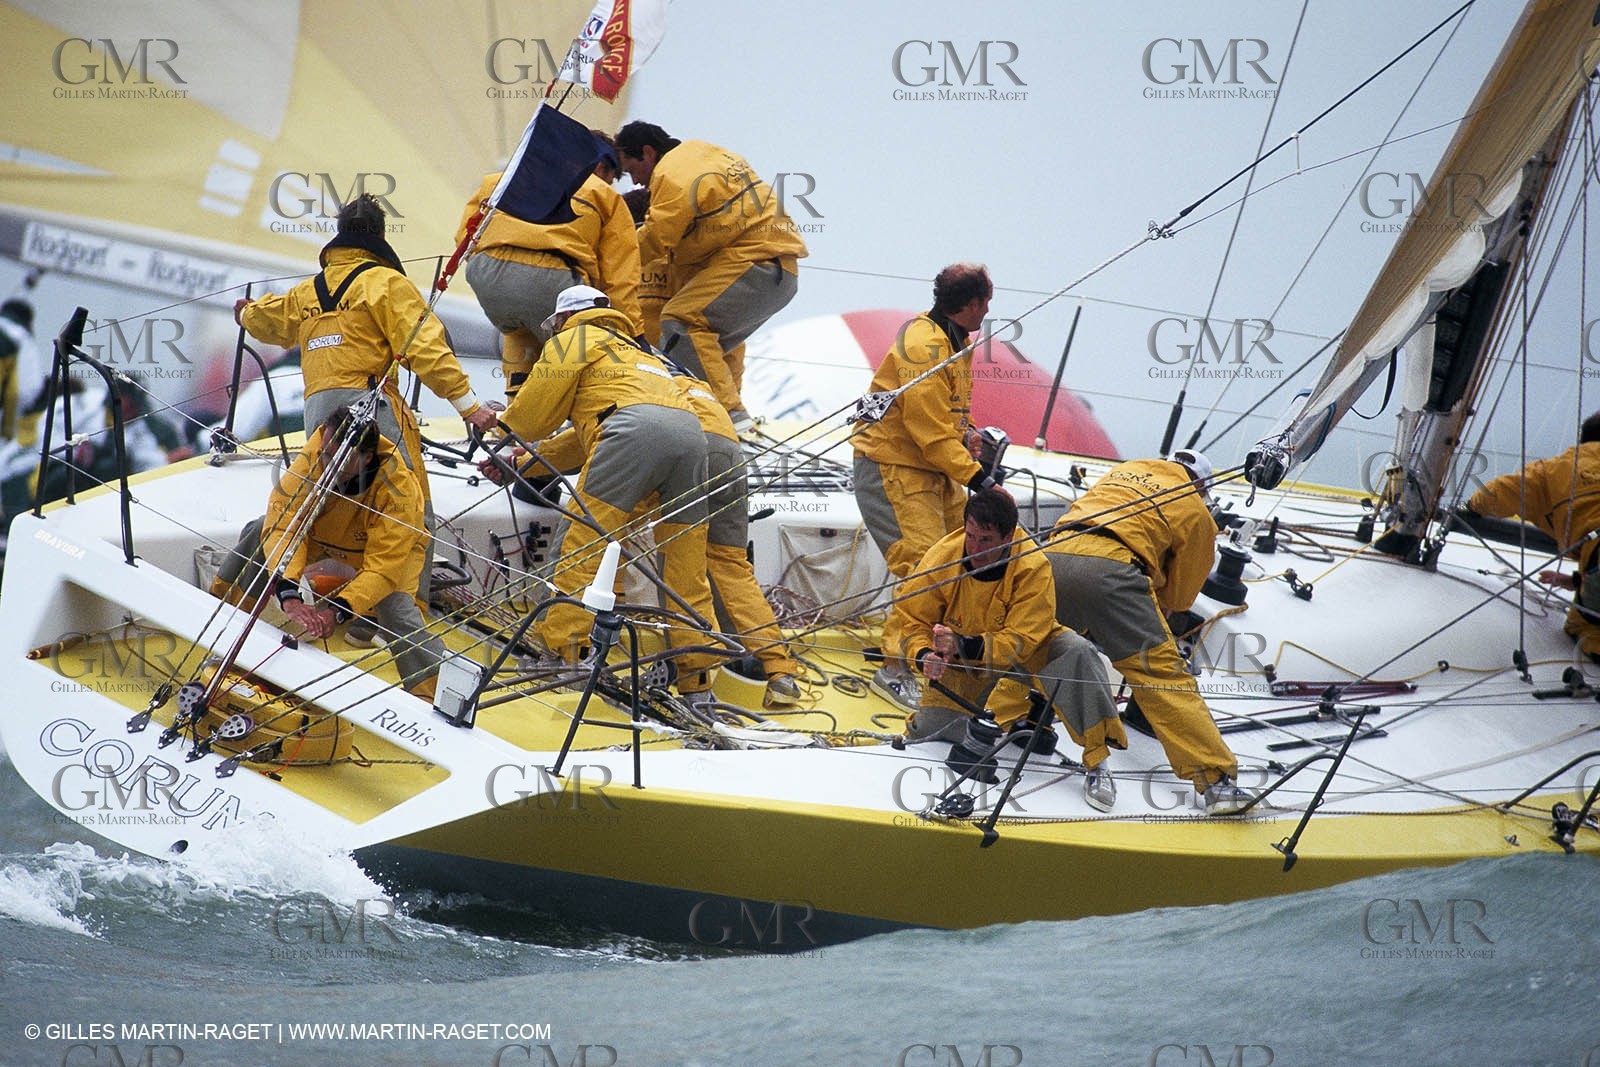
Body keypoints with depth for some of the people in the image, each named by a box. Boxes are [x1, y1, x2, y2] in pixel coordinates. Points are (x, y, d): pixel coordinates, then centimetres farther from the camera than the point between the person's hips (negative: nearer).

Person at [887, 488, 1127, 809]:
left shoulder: (1033, 568, -29)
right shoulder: (942, 557, -22)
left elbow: (1020, 642, -32)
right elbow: (906, 618, -15)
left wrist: (963, 646, -46)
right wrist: (924, 655, -36)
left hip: (1026, 653, -3)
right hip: (964, 663, 3)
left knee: (1076, 652, -32)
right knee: (926, 728, -10)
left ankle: (1096, 760, -25)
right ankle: (1015, 711, 15)